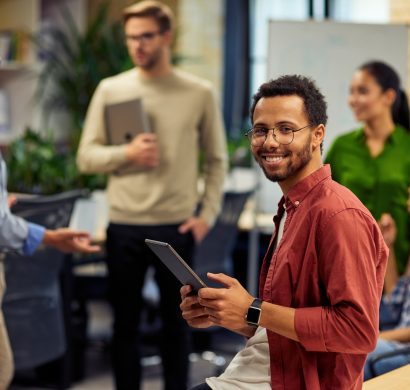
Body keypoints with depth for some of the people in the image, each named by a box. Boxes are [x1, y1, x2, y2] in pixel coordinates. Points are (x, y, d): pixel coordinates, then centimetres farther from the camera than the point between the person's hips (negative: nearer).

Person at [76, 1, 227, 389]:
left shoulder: (199, 93, 0)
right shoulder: (110, 89, 1)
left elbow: (216, 160, 5)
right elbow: (86, 156, 2)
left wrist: (207, 214, -3)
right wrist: (126, 154, -16)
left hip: (177, 227, -1)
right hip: (124, 226, 1)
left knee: (175, 322, 11)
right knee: (125, 322, 11)